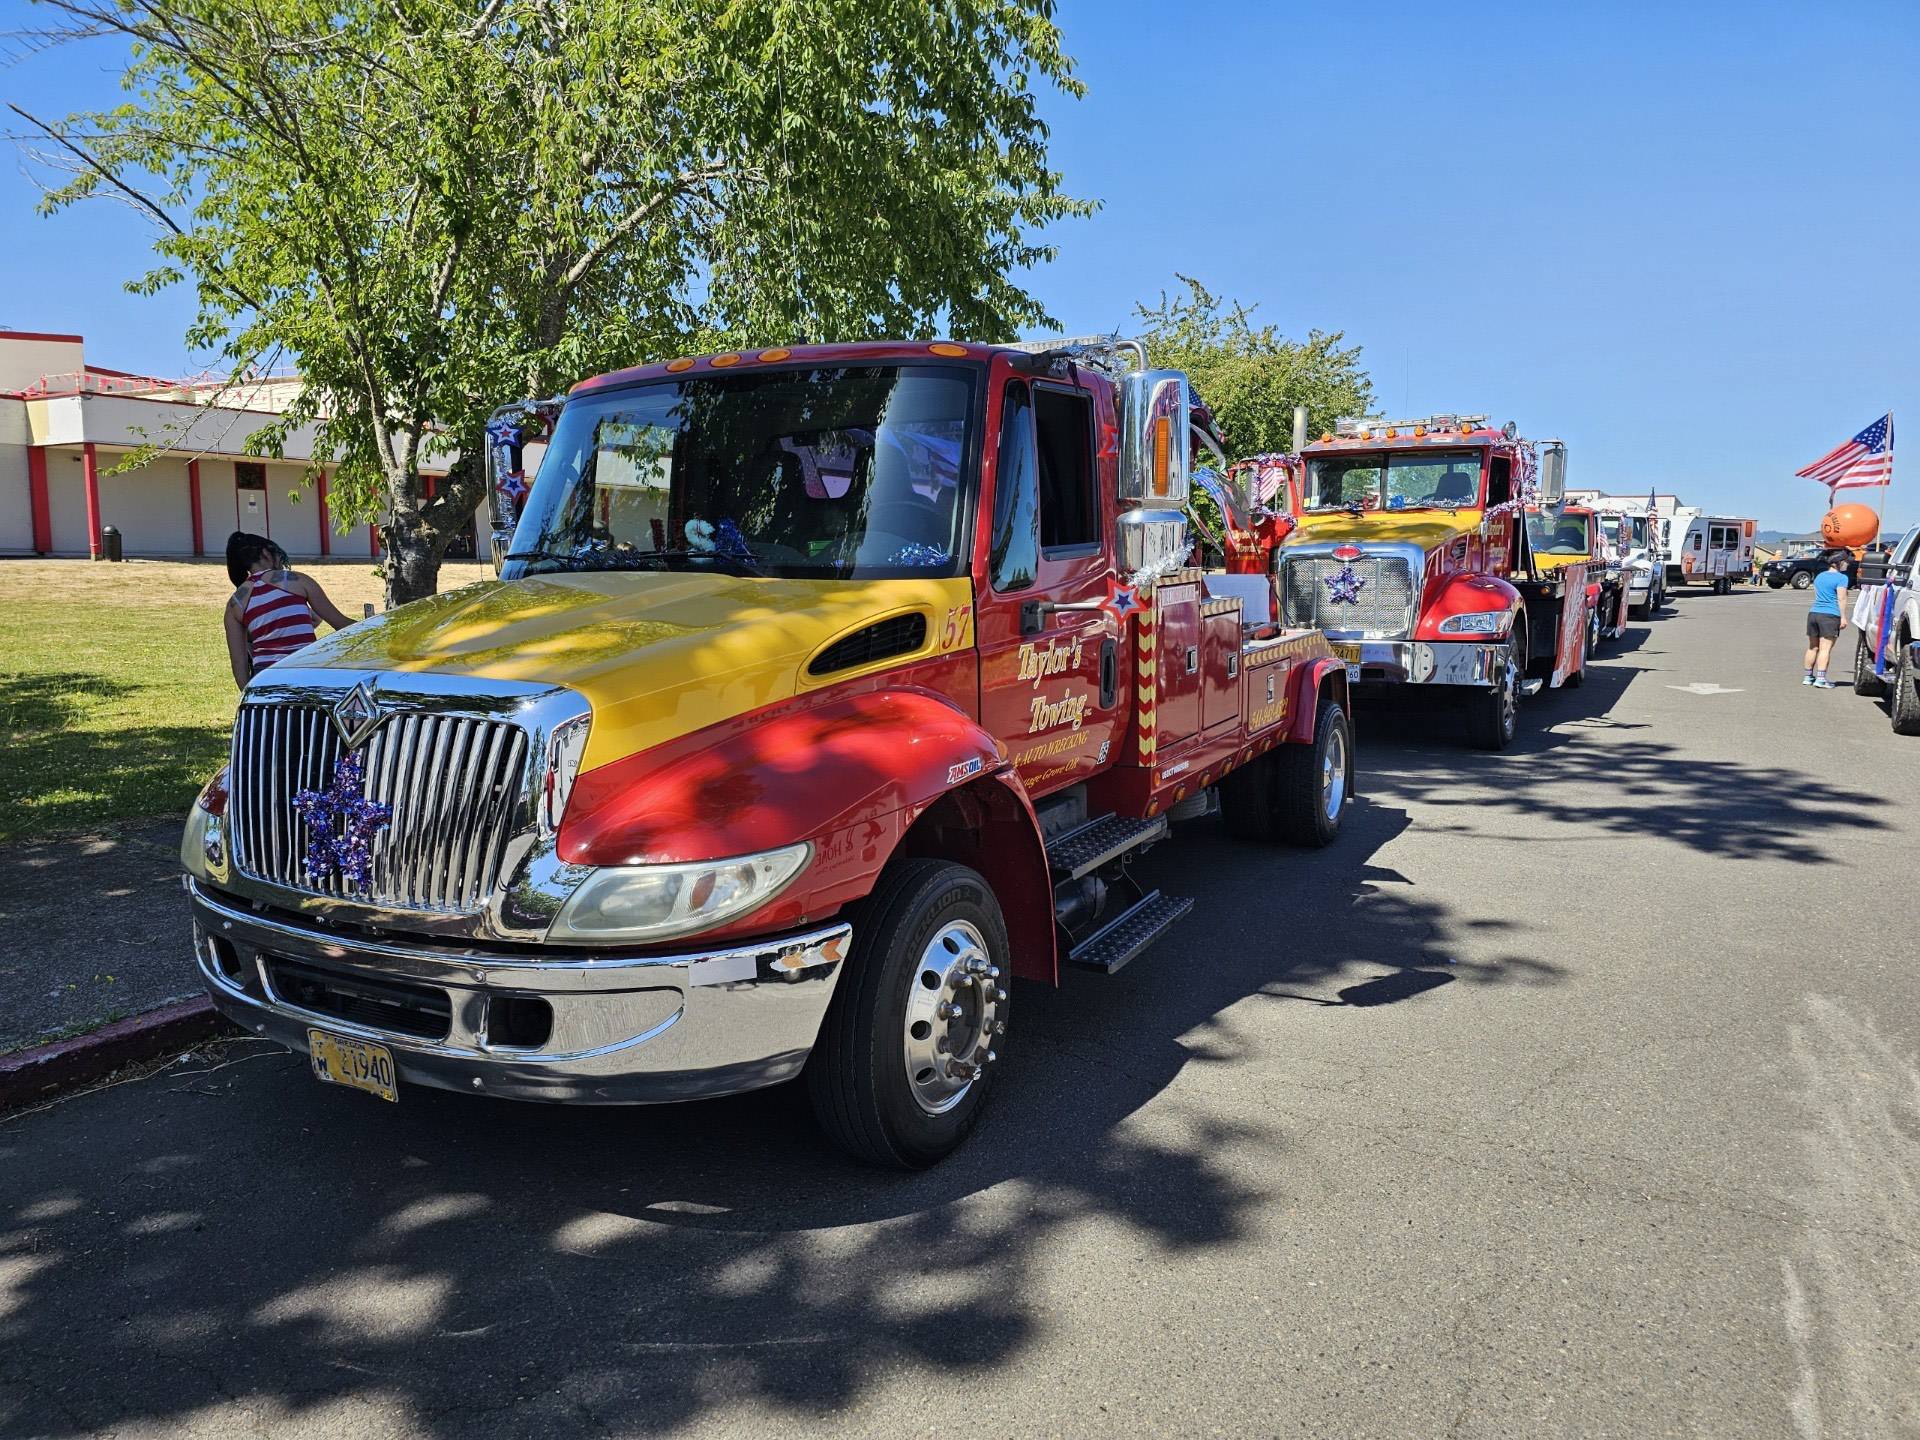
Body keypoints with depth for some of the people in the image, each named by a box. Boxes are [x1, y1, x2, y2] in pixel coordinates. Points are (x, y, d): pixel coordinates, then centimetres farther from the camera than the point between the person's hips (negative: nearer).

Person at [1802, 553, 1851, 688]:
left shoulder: (1820, 576, 17)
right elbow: (1841, 599, -11)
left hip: (1813, 613, 7)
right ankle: (1820, 678, -14)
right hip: (1830, 616, -7)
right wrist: (1843, 617, -10)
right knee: (1825, 648, -9)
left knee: (1813, 647, 14)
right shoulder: (1841, 578, -6)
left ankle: (1808, 677, 20)